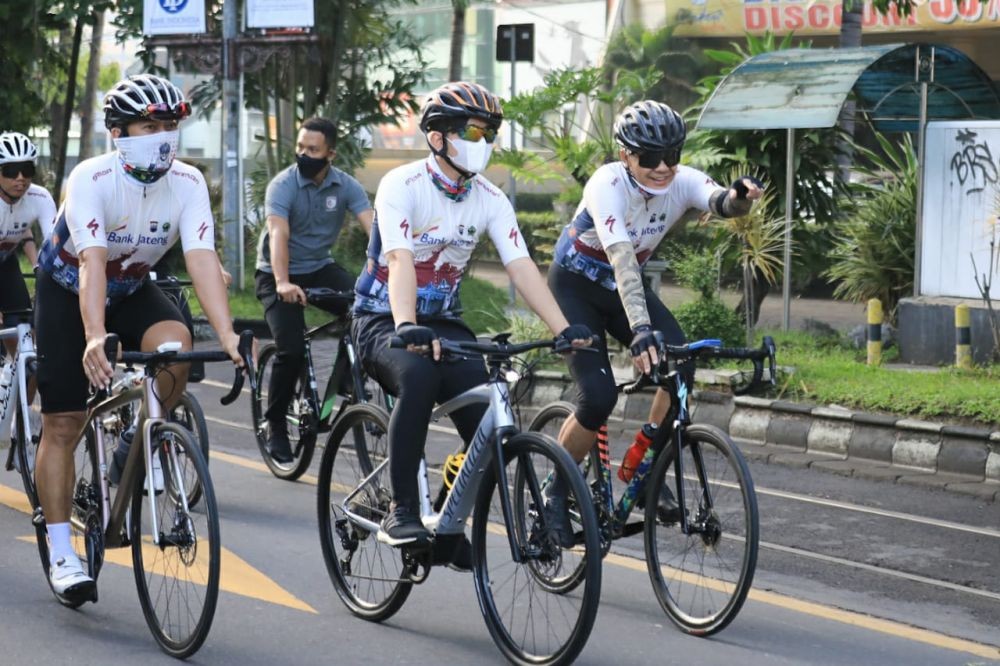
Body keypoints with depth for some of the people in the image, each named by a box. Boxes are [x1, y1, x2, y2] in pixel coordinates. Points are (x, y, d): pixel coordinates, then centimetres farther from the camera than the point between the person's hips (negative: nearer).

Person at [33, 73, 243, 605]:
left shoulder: (187, 183, -20)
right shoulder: (92, 179, -30)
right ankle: (61, 557, 3)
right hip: (68, 290, -3)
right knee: (62, 425, -6)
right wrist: (93, 338, -55)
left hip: (133, 289, 3)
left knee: (174, 343, -31)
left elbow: (202, 260, -29)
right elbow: (92, 263, -41)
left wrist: (227, 335, -43)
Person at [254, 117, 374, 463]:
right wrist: (283, 283, -50)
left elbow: (373, 227, -21)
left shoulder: (346, 186, -9)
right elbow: (278, 234, -33)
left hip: (320, 268, 4)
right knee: (292, 350, -18)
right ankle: (276, 426, 2)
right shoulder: (283, 185, -19)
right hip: (280, 275, -3)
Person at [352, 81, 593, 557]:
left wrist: (563, 329, -25)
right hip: (382, 320, -5)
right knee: (419, 376, -38)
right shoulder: (402, 186, -17)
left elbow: (521, 267, -12)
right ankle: (401, 511, -27)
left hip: (442, 322, 5)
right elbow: (399, 260, -31)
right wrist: (406, 328, -48)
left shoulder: (490, 200, -2)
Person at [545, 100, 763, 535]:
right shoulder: (608, 185, -32)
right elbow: (622, 259, -45)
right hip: (575, 285, -4)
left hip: (623, 286, 5)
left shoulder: (683, 182, -18)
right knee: (598, 398, -19)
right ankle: (556, 492, 5)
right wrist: (640, 330, -57)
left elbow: (720, 203, -40)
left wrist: (740, 197, -65)